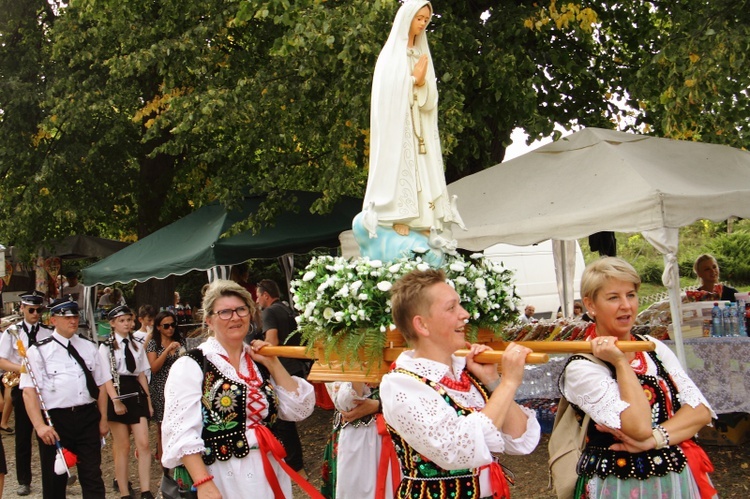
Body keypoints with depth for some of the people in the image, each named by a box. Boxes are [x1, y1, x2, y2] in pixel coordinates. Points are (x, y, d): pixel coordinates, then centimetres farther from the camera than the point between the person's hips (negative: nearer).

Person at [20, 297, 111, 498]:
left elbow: (101, 384, 13)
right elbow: (29, 391, -9)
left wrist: (103, 419, 9)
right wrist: (39, 426, -18)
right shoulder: (38, 351, -1)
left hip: (87, 417, 3)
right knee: (55, 479, 9)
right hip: (55, 420, -3)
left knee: (92, 476, 5)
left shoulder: (88, 347, 11)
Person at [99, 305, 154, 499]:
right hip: (118, 394, -4)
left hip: (137, 395, 4)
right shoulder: (106, 347, -1)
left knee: (143, 443, -6)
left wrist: (148, 401, 11)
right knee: (123, 446, 1)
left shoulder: (136, 346, 15)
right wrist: (116, 401, -18)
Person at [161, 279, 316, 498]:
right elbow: (181, 433, -15)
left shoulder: (258, 361, 7)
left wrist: (272, 363, -3)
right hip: (220, 480, -5)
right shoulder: (191, 365, -8)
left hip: (269, 473, 5)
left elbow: (299, 410, 2)